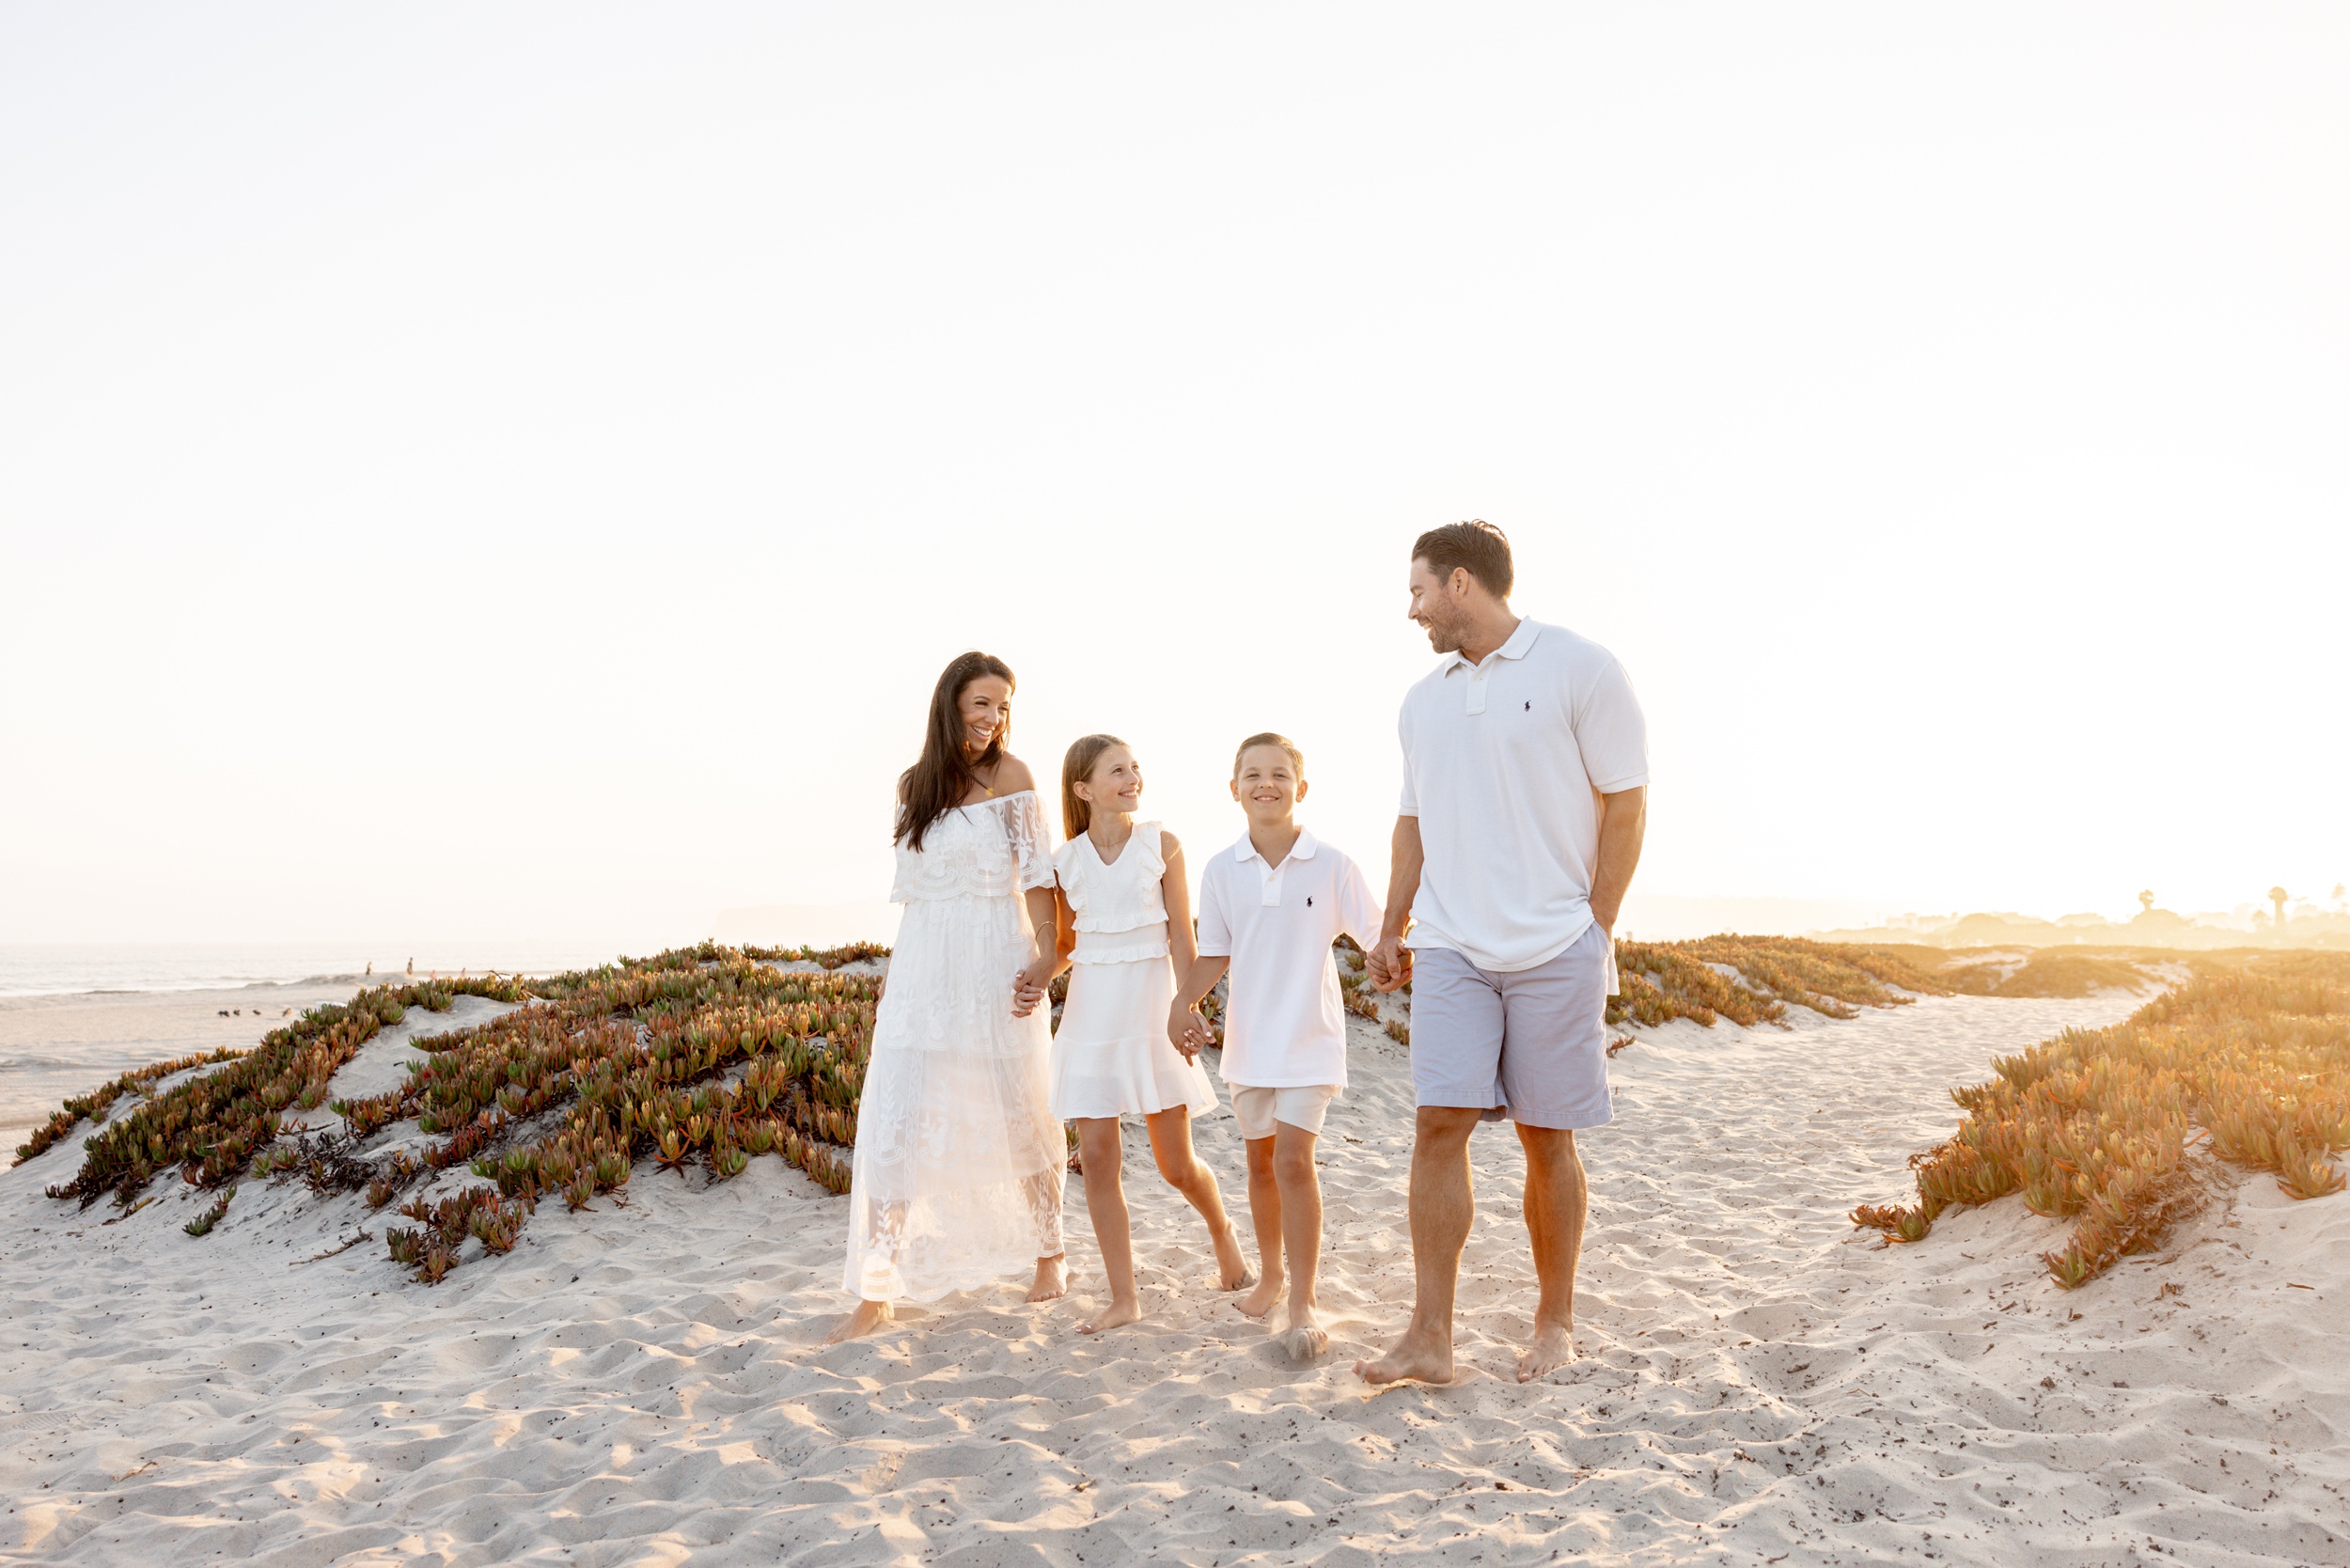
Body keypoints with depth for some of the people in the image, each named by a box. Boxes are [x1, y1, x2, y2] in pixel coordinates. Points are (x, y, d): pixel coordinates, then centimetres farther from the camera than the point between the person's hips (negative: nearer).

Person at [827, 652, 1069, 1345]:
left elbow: (1036, 872, -7)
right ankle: (875, 1293, 7)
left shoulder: (1010, 774, -3)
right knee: (893, 1119, -1)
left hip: (997, 962, -3)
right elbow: (916, 888, 14)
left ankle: (1049, 1254, 32)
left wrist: (1045, 956, -18)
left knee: (1023, 1112, 10)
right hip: (922, 968, 4)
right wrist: (892, 981, 13)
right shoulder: (914, 785, 9)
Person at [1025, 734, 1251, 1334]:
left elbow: (1181, 935, -3)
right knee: (1097, 1156, -2)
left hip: (1149, 1008, -2)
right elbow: (1066, 940, 13)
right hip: (1090, 1013, 2)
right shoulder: (1067, 860, 4)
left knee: (1177, 1164, 3)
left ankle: (1222, 1231, 35)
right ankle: (1124, 1296, 9)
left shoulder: (1161, 845, -2)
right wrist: (1041, 976, -7)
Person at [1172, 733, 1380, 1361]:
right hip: (1248, 1037, 4)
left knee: (1293, 1158, -13)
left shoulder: (1331, 865, -9)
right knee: (1261, 1160, 16)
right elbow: (1213, 954, 4)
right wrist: (1185, 999, -11)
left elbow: (1379, 936, -4)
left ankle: (1303, 1304, -4)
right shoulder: (1222, 871, -2)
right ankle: (1272, 1272, 38)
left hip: (1309, 1035, -4)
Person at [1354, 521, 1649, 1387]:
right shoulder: (1424, 700, 14)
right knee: (1439, 1125, -5)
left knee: (1547, 1138, 4)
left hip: (1555, 950, -4)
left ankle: (1555, 1323, 21)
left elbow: (1625, 804, -3)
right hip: (1450, 949, 4)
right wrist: (1391, 929, 13)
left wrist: (1594, 929, -6)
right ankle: (1429, 1338, -1)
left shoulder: (1580, 668, -3)